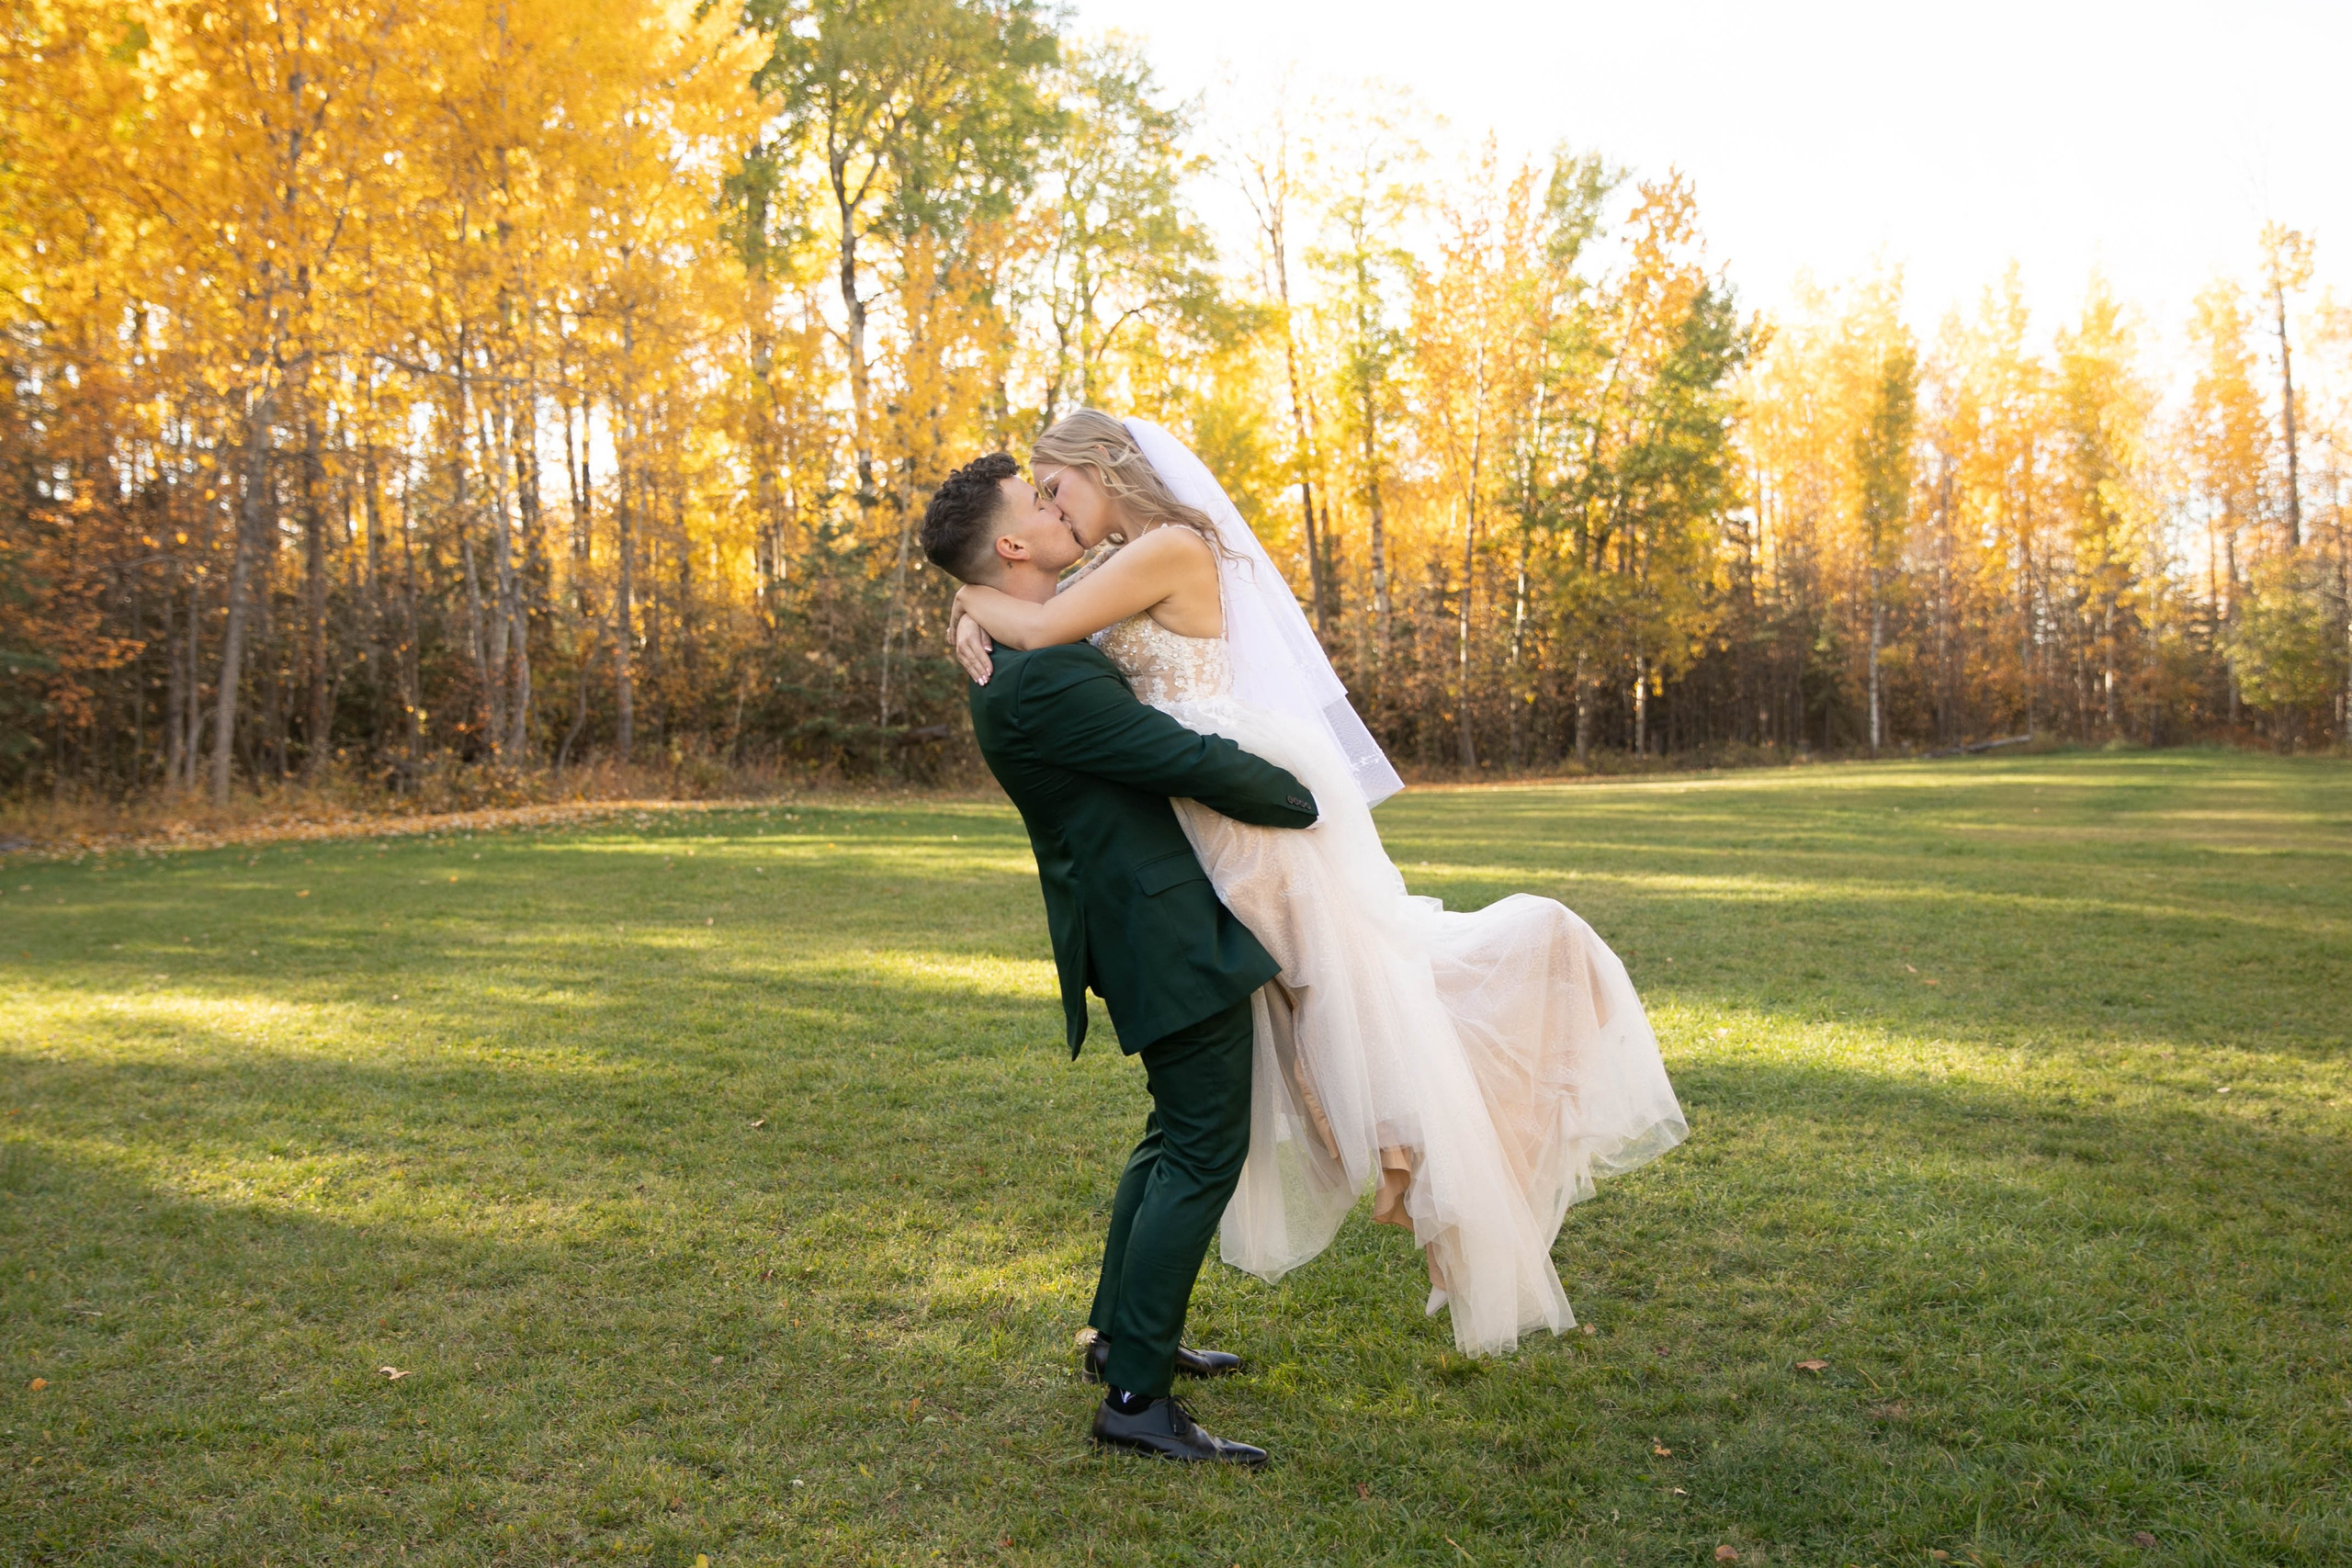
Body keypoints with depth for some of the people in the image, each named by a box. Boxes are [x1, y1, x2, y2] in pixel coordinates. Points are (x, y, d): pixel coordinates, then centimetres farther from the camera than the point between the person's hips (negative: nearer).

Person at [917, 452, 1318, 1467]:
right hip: (1170, 935, -11)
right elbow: (1195, 763, -22)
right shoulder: (1038, 679, -24)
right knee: (1203, 1153, -4)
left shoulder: (1020, 658, 10)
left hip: (1144, 919, 11)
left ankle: (1123, 1333, 34)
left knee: (1178, 1136, 22)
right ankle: (1135, 1399, 2)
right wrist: (1312, 804, -7)